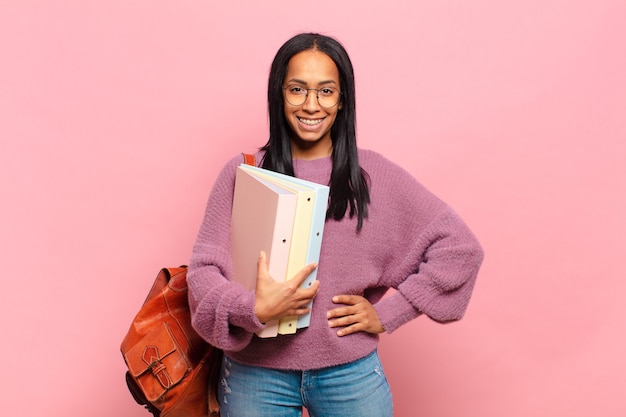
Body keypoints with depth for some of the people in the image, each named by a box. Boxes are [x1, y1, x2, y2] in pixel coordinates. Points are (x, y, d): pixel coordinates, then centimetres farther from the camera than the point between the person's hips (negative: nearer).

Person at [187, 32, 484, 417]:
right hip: (256, 374, 0)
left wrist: (388, 312, -7)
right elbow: (204, 270, -7)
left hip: (350, 373, 0)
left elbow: (460, 248, -3)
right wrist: (254, 308, -25)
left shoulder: (373, 175, -4)